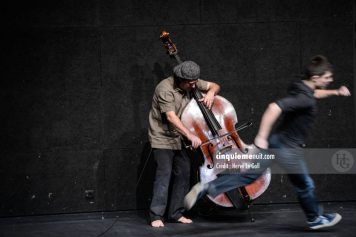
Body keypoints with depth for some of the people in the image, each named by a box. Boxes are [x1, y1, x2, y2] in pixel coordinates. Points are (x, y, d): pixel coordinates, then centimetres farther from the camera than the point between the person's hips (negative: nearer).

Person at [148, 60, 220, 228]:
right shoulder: (165, 89, -24)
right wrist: (190, 135, -41)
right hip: (162, 137, -7)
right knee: (164, 172, -16)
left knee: (184, 172, 5)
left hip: (177, 137, 7)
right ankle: (156, 216, -14)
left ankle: (176, 213, 13)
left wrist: (210, 92, -15)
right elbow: (171, 116, -33)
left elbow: (214, 86, 10)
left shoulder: (192, 83, -2)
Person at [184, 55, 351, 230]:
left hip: (276, 140, 8)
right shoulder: (305, 100, -26)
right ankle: (315, 219, 36)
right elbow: (275, 107, -37)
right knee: (305, 186, 15)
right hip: (288, 148, -8)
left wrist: (335, 92, 24)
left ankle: (206, 188, 0)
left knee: (249, 175, 10)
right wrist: (262, 136, -37)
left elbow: (314, 93, 30)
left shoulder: (300, 87, 3)